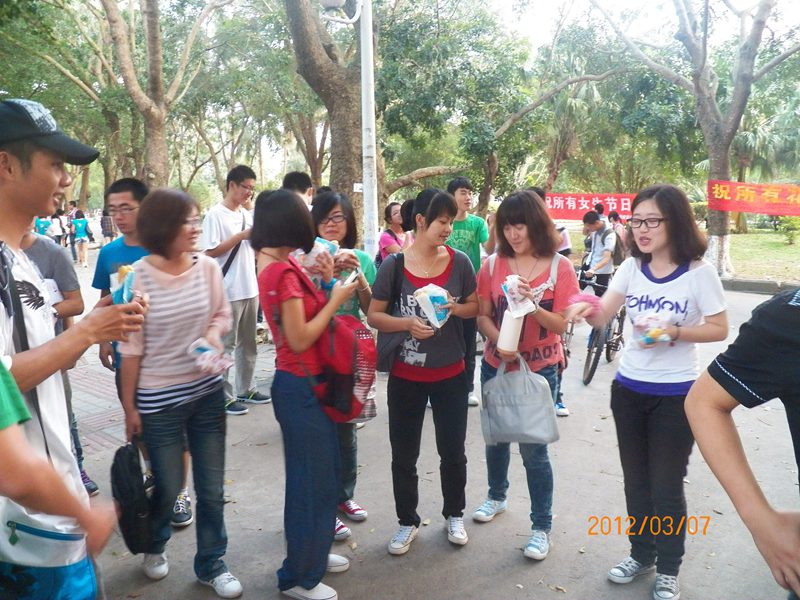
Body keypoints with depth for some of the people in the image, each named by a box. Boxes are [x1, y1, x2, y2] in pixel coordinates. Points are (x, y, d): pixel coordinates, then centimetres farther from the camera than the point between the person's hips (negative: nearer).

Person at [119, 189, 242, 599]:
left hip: (208, 391, 3)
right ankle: (154, 546, 46)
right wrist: (129, 406, -4)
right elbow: (131, 347, -9)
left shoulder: (207, 267, -6)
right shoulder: (139, 277, -15)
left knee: (212, 486, 11)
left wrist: (214, 332, -15)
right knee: (167, 486, 13)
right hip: (159, 398, -3)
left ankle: (211, 564, 32)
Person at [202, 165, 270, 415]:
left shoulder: (247, 214, 12)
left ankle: (244, 389, 26)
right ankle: (224, 396, 8)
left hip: (250, 289, 8)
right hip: (228, 291, -8)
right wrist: (242, 235, -16)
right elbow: (211, 251, -16)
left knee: (248, 343, 14)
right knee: (226, 345, 0)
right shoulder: (215, 214, -10)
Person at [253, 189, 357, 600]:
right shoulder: (284, 271, -21)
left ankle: (312, 554, 39)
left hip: (305, 383, 10)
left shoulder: (277, 266, 8)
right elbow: (300, 339, -22)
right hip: (301, 387, -10)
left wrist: (325, 283, 2)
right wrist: (335, 300, -14)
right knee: (310, 480, 4)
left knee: (321, 474, 22)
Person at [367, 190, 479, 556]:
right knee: (404, 456, 10)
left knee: (452, 451, 14)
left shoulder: (459, 262, -5)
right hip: (405, 377, -1)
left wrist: (457, 308, -16)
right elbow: (374, 315, -7)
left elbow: (476, 306, 6)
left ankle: (454, 514, 37)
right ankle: (407, 521, 30)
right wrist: (407, 323, -24)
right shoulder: (394, 264, -9)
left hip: (450, 375, 1)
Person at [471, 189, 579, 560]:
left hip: (540, 369, -3)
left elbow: (561, 324, -11)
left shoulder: (559, 267, -10)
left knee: (533, 449, -1)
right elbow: (482, 316, -2)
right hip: (496, 366, 3)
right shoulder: (493, 265, -3)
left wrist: (531, 305, -29)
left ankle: (542, 527, 17)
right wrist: (500, 344, -21)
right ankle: (496, 496, 44)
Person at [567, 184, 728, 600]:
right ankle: (641, 554, 37)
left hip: (675, 394, -4)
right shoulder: (631, 268, 0)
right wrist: (588, 308, -33)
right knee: (635, 480, 17)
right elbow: (602, 316, -10)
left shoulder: (699, 272, -11)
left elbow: (719, 329, -9)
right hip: (628, 388, 4)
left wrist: (674, 332, -25)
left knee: (666, 485, 7)